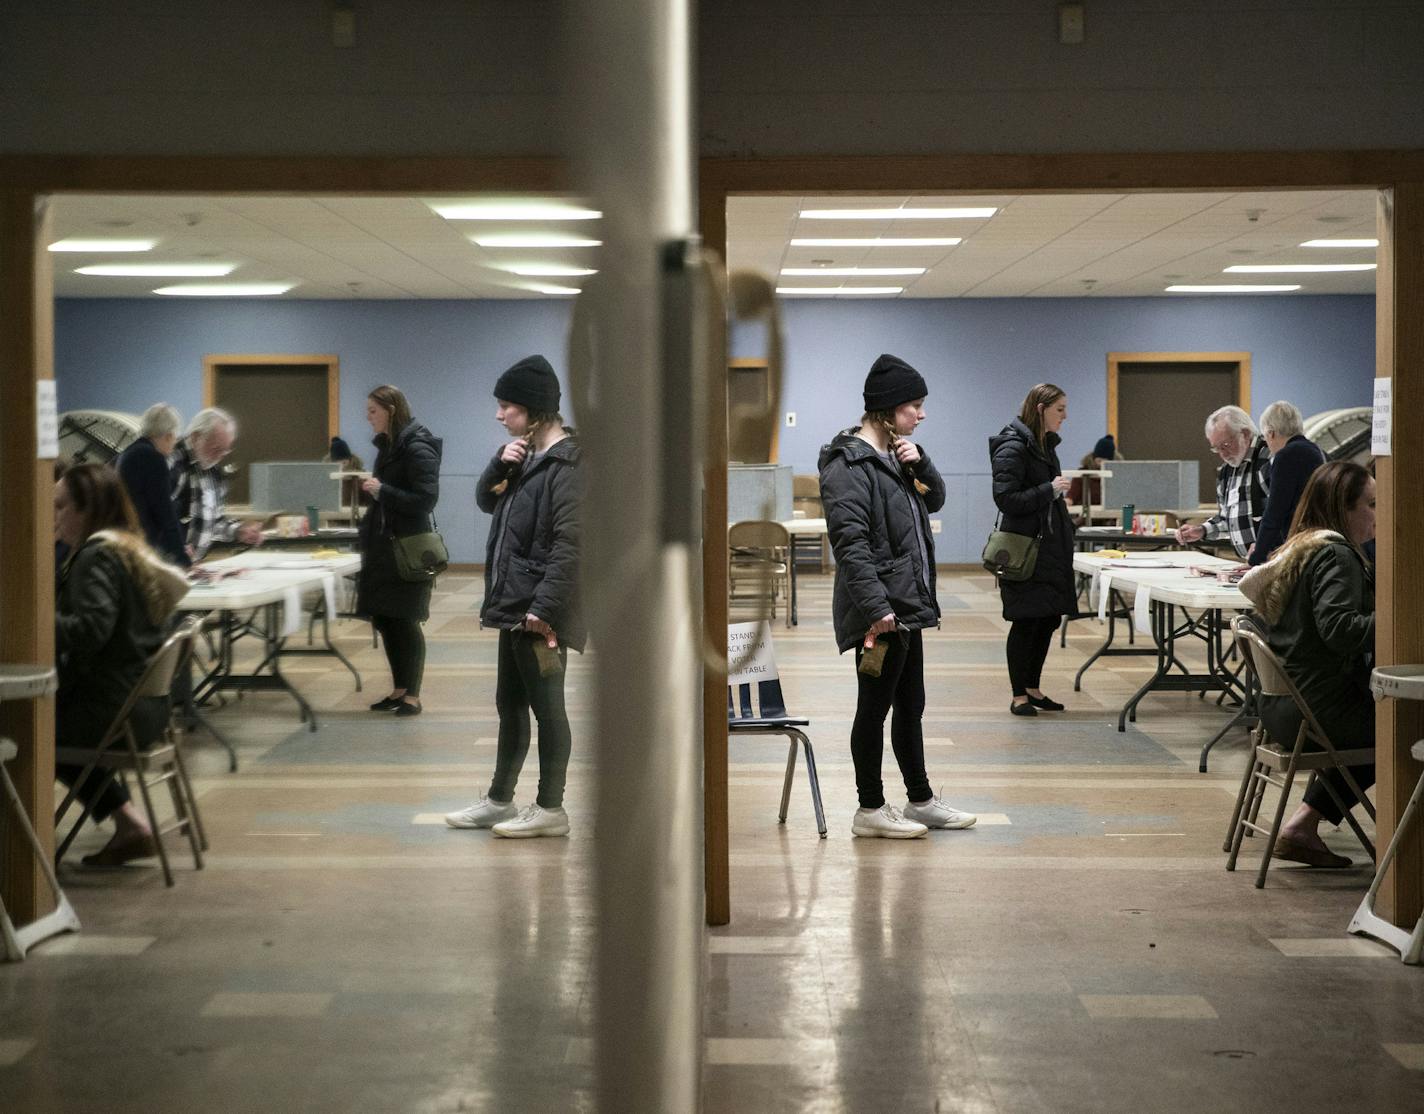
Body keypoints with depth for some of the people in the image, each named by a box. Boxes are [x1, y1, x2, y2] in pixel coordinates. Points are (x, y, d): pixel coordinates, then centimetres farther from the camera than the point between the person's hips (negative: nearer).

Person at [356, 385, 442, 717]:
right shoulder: (387, 446, 12)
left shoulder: (418, 449, -14)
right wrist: (367, 487, 7)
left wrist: (382, 490, -22)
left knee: (404, 621, -2)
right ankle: (399, 689, 21)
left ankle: (412, 696, 6)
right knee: (382, 619, 11)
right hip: (382, 545, 9)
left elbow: (427, 500, -20)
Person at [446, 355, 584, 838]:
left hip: (541, 611, -10)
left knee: (546, 707, 0)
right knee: (509, 704, 16)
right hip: (515, 604, 10)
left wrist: (544, 607, -26)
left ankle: (550, 809, 8)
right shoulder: (527, 457, 13)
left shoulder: (567, 465, -16)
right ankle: (499, 800, 27)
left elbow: (570, 545, -22)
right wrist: (499, 466, 0)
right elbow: (485, 501, 20)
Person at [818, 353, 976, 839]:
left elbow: (935, 499, 22)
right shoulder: (849, 465, -17)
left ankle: (921, 801, 27)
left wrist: (919, 464, 1)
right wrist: (876, 606, -27)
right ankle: (870, 809, 9)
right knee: (876, 706, 0)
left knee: (910, 706, 17)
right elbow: (850, 543, -22)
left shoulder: (893, 455, 13)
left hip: (907, 605, 10)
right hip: (880, 611, -10)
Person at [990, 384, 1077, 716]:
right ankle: (1019, 696, 6)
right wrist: (1050, 490, -21)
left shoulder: (1045, 445, 14)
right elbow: (1005, 499, -19)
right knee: (1026, 622, -3)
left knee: (1049, 619, 11)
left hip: (1051, 548, 9)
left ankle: (1033, 688, 22)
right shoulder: (1013, 448, -14)